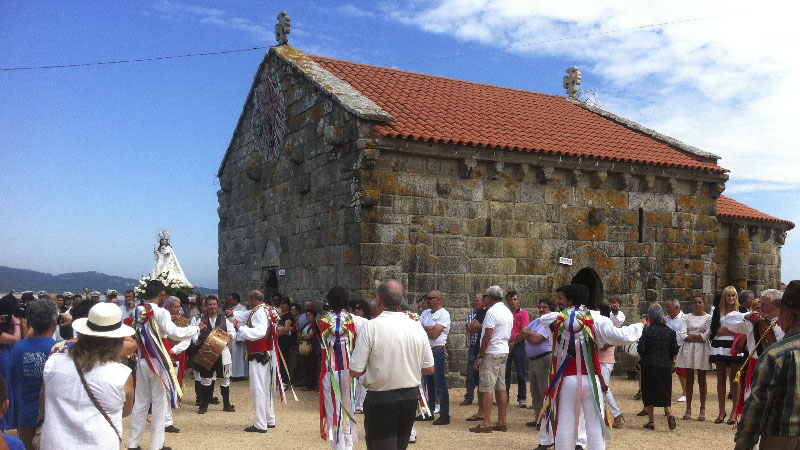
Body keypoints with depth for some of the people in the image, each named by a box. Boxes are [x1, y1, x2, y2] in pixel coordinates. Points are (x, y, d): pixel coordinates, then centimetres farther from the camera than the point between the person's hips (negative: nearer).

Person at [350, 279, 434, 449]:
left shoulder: (371, 327, -16)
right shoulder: (417, 327, -2)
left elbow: (355, 372, -15)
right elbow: (429, 369, 5)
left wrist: (372, 363, 5)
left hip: (381, 400, -5)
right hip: (411, 397, 5)